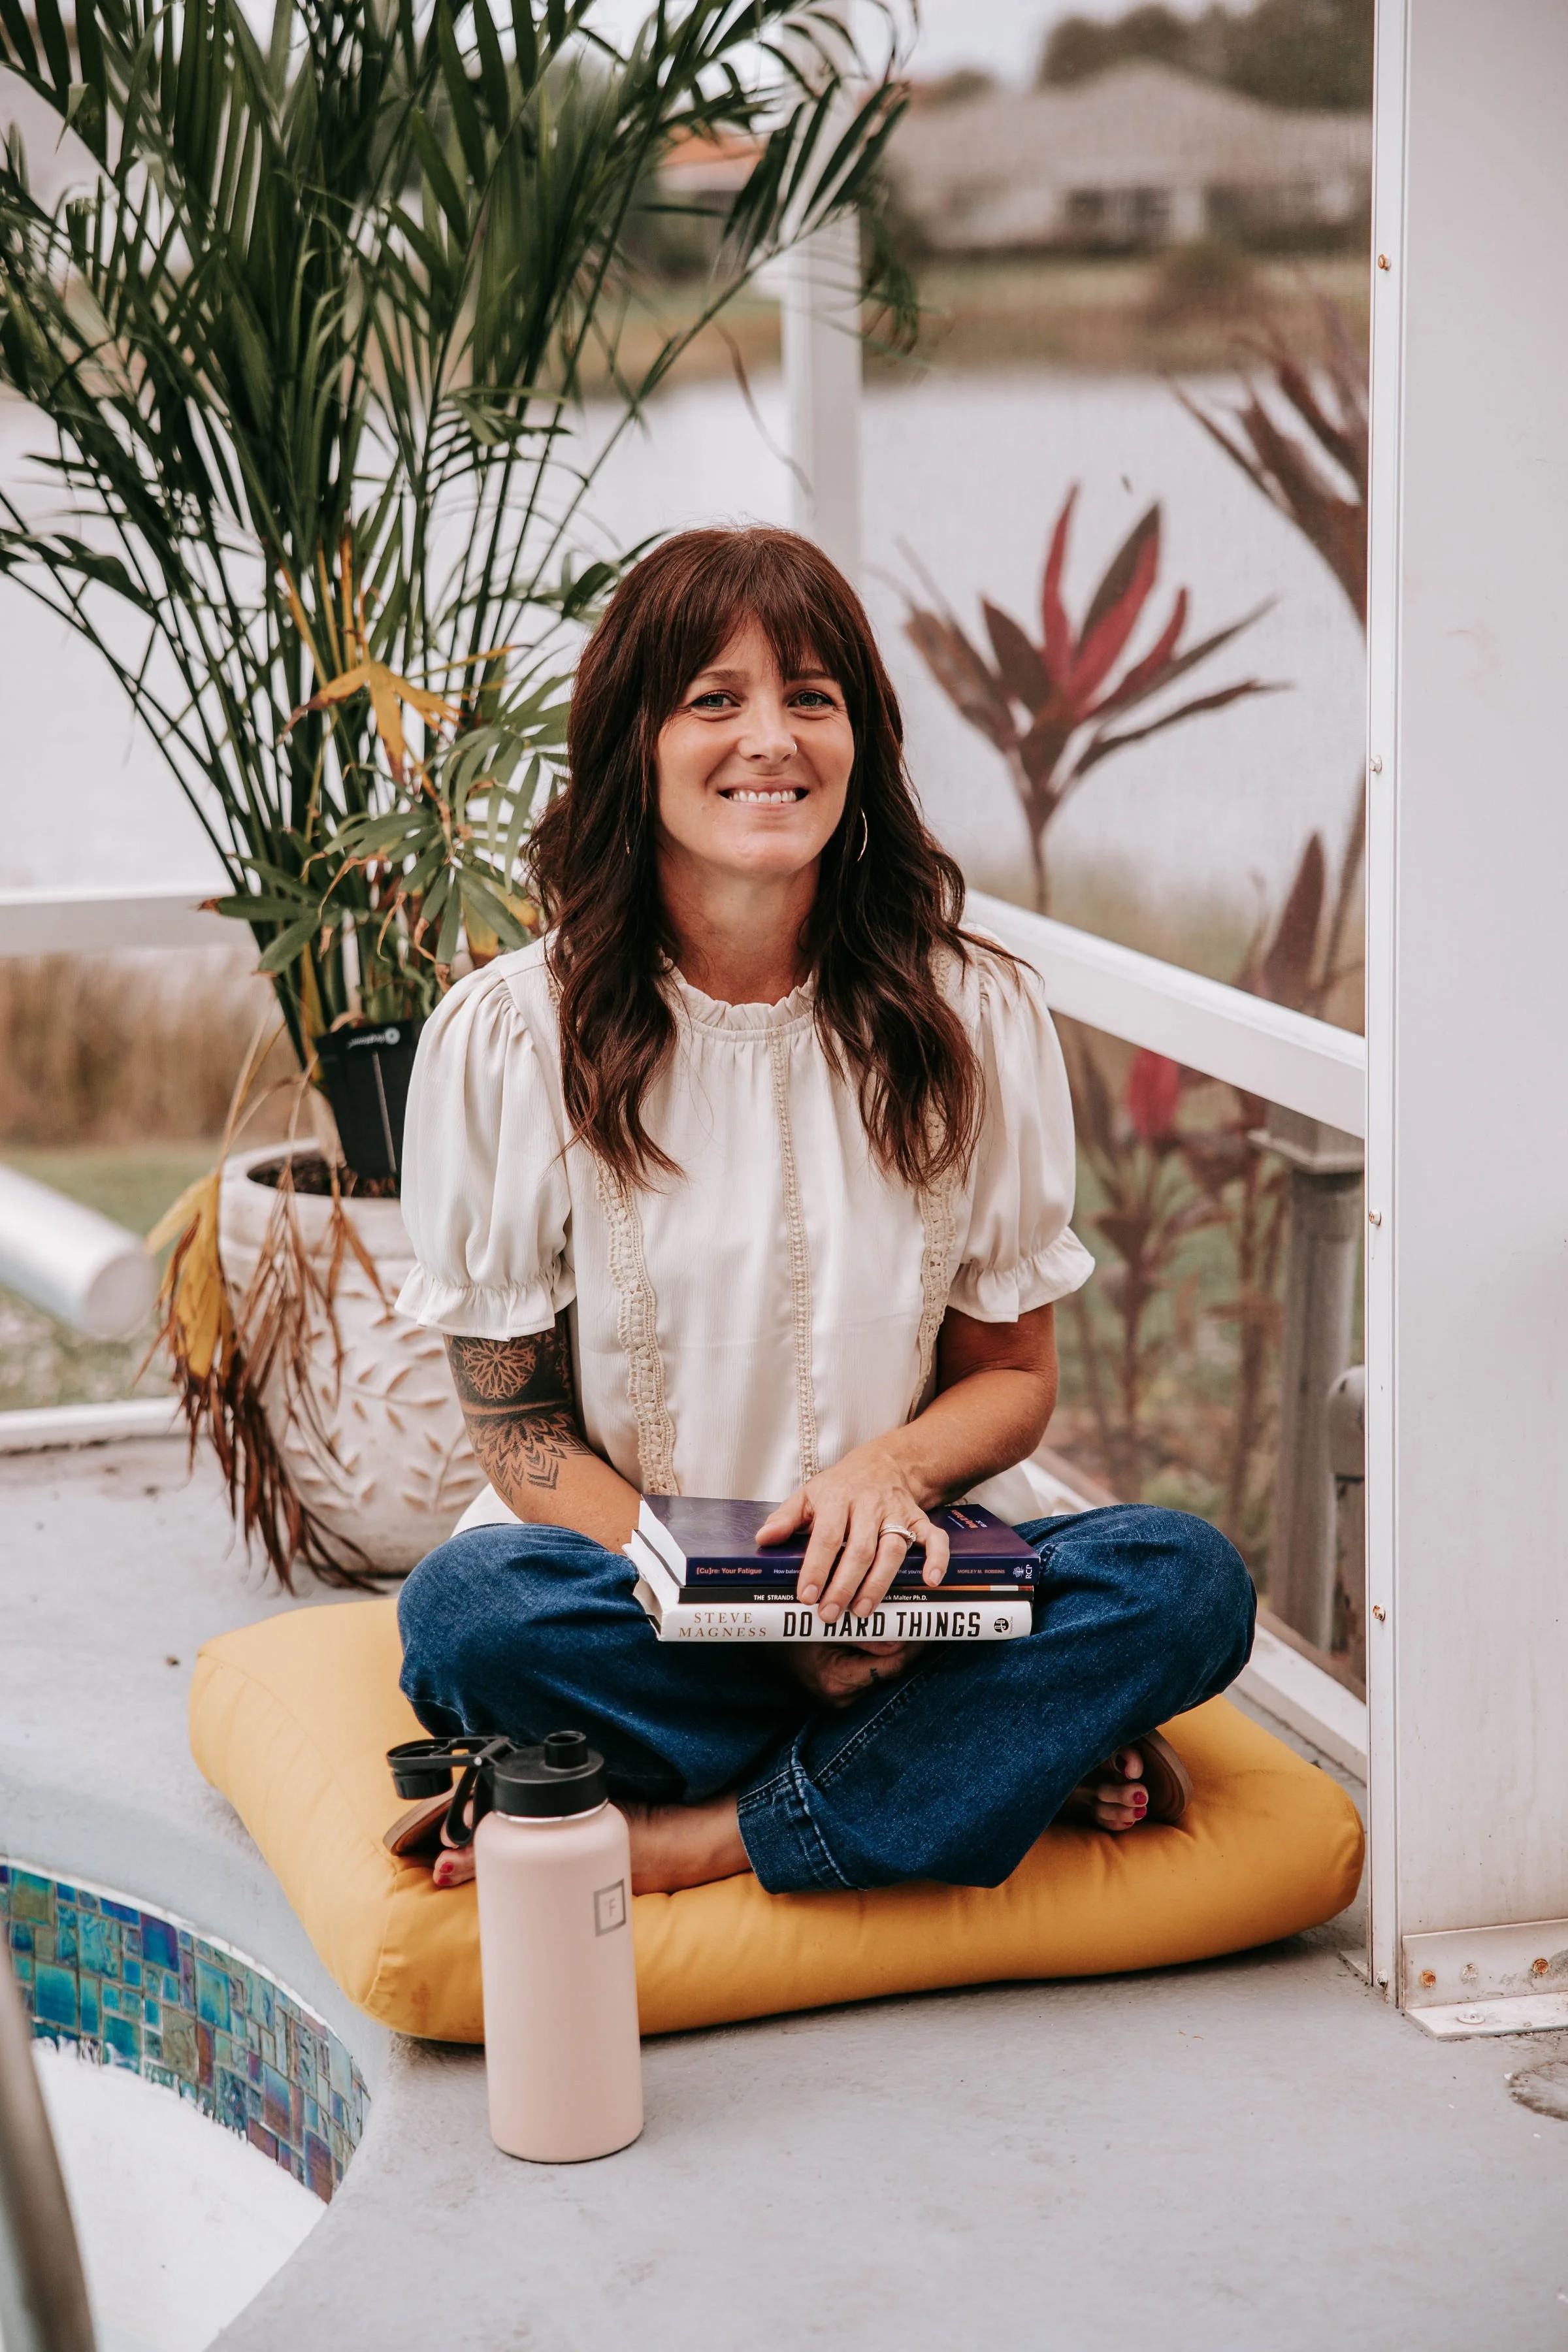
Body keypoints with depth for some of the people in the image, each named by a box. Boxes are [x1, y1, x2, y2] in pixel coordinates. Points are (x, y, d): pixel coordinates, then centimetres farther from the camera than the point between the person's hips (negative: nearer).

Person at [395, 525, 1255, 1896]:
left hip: (905, 1582, 2)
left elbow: (1014, 1372, 7)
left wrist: (891, 1468, -18)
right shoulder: (509, 1037, -5)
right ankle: (1023, 1759, -20)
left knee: (1187, 1583, -26)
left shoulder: (975, 1017, 1)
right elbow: (515, 1418, -4)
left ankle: (683, 1844, -26)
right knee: (469, 1608, -34)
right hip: (631, 1569, -1)